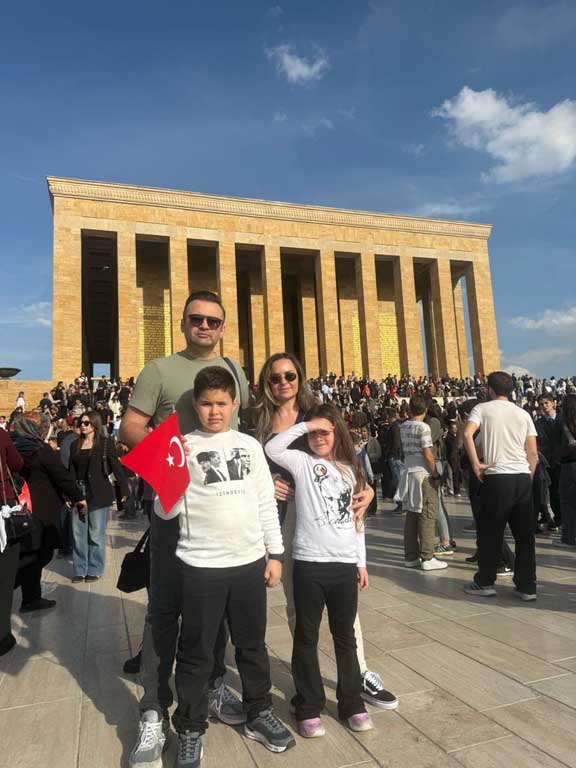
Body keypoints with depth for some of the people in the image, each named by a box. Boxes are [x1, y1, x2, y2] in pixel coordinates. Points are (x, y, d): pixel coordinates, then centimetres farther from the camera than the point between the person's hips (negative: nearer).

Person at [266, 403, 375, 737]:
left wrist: (362, 562, 11)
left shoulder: (350, 470, 10)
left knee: (346, 636, 16)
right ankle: (309, 708, 24)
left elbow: (356, 521, 12)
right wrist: (303, 425, -14)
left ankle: (352, 703, 31)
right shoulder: (302, 462, 0)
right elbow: (272, 448, -19)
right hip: (310, 563, -3)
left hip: (346, 564, 3)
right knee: (307, 637, 9)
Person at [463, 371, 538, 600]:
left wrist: (476, 464, -9)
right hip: (523, 478, 4)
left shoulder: (482, 408, 3)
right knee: (525, 534, 10)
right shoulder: (523, 414, 13)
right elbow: (533, 453, 10)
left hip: (496, 477, -4)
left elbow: (467, 434, -15)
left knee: (490, 532, 7)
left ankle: (485, 583, 16)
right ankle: (527, 586, 17)